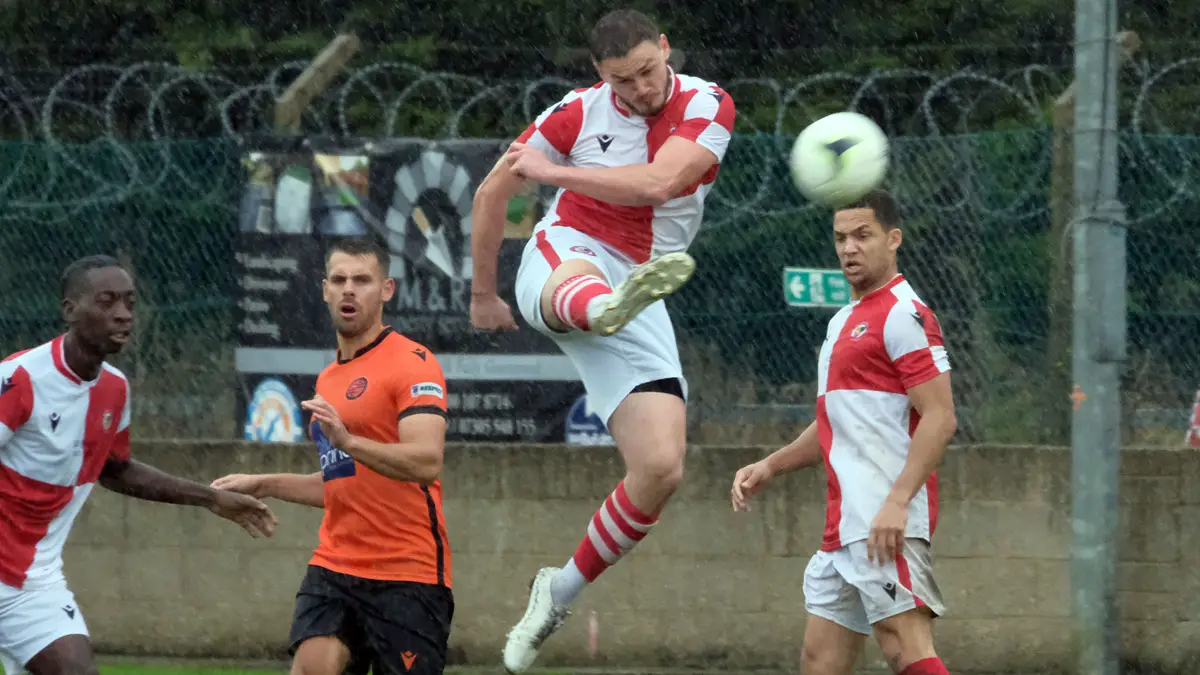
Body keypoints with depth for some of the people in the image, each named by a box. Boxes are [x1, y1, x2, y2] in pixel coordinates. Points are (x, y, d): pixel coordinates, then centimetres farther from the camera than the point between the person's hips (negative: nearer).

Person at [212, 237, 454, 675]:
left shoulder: (413, 363, -8)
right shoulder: (329, 379, 18)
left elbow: (426, 463, -23)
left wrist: (348, 441, -36)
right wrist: (265, 485, 22)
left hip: (408, 577, -6)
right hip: (335, 568, 6)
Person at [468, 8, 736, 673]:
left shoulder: (706, 106, -2)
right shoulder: (580, 112, 0)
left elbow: (658, 182, -20)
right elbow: (494, 190, 12)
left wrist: (552, 170, -17)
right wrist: (483, 292, 19)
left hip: (637, 303, 3)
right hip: (563, 257, -2)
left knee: (661, 468, -10)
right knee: (580, 280, -44)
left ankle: (558, 593, 10)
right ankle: (610, 307, -86)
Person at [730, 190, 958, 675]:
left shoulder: (902, 315, -8)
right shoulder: (845, 322, 22)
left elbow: (939, 417, -16)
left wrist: (898, 501, -24)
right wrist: (770, 466, 19)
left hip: (885, 525, -10)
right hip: (844, 526, 10)